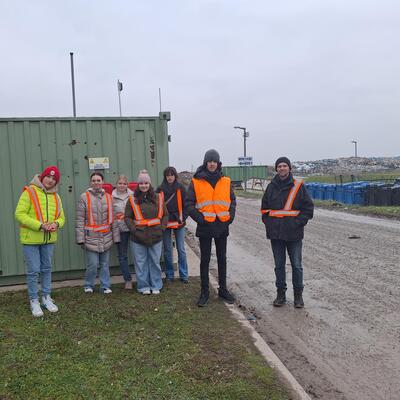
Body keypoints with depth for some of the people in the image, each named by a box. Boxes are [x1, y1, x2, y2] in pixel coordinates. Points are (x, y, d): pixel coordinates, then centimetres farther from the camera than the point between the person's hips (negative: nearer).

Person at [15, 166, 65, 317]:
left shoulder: (55, 197, 8)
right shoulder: (29, 192, -9)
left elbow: (61, 217, 13)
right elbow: (20, 214, -15)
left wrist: (56, 224, -12)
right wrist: (40, 225, -21)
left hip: (49, 239, 5)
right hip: (31, 239, -5)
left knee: (46, 269, 14)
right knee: (33, 271, 1)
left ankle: (46, 298, 27)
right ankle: (34, 301, 15)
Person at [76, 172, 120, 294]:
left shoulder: (108, 197, 9)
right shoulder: (84, 197, -2)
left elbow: (112, 218, 11)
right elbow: (80, 219, -4)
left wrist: (115, 237, 10)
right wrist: (80, 238, -8)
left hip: (106, 238, 3)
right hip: (91, 238, -3)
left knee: (105, 264, 10)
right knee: (92, 264, -2)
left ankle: (105, 286, 22)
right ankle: (88, 285, 20)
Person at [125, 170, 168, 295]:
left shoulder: (158, 198, 5)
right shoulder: (132, 200, 1)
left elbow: (165, 215, 11)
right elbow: (127, 217, 1)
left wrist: (162, 228, 0)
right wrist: (134, 230, -9)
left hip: (156, 237, 1)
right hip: (138, 238, -1)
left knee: (155, 262, 10)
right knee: (141, 263, 7)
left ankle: (156, 286, 23)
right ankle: (143, 286, 20)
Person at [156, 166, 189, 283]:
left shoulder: (180, 188, 0)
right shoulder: (160, 189, 1)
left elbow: (185, 204, 3)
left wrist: (183, 218, -6)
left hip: (178, 222, 0)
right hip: (165, 223, 1)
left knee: (181, 249, 4)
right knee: (167, 250, 8)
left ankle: (183, 275, 14)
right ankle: (169, 275, 19)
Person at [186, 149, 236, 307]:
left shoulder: (226, 182, 5)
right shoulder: (196, 182, -4)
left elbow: (232, 201, 12)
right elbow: (189, 204, -3)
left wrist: (230, 216, -2)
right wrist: (199, 218, -13)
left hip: (222, 226, 3)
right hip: (205, 227, -3)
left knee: (222, 259, 13)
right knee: (205, 260, 6)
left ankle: (223, 289, 26)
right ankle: (204, 292, 17)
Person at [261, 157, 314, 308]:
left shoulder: (298, 186, 0)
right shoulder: (271, 187, 8)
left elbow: (308, 207, 1)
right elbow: (264, 207, 17)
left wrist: (298, 222, -8)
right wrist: (268, 223, 4)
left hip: (294, 234, -2)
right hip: (275, 233, 3)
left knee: (296, 265, 3)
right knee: (279, 265, 10)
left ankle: (298, 295, 17)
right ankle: (281, 294, 21)